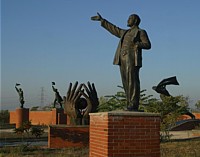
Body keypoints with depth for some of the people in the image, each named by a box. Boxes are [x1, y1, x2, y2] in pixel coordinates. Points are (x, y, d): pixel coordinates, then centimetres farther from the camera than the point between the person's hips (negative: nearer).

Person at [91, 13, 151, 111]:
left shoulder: (141, 32, 7)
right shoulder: (125, 33, 27)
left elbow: (148, 45, -2)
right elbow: (113, 28, 33)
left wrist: (135, 44, -15)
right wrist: (101, 20, 34)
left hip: (132, 59, -7)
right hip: (123, 60, 7)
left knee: (133, 82, -12)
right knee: (126, 83, 2)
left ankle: (134, 106, -13)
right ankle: (130, 105, 3)